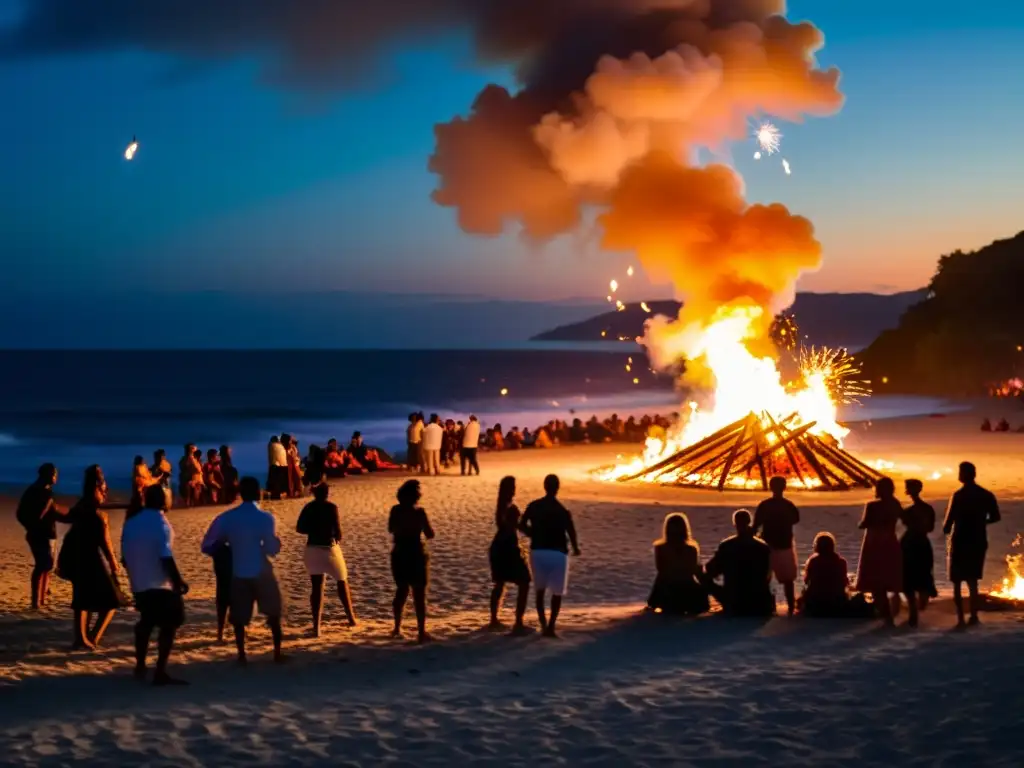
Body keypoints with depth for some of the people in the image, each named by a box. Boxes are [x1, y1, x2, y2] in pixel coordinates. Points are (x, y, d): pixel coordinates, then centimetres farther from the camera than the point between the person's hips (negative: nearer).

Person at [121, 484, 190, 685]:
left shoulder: (131, 523, 6)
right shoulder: (160, 523, -14)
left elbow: (125, 557, 10)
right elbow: (165, 557, -20)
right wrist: (178, 581, -13)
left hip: (139, 585, 7)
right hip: (161, 585, -7)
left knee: (146, 623, 22)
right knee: (169, 626, -2)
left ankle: (140, 667, 28)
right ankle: (160, 673, -8)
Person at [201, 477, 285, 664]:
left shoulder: (227, 518, -3)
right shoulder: (265, 518, -12)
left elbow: (207, 546, -2)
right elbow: (272, 550, -13)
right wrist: (276, 540, 9)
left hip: (238, 574, 2)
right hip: (262, 573, -2)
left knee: (239, 617, 11)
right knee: (273, 613, 14)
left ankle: (242, 656, 7)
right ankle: (277, 653, 13)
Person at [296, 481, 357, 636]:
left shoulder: (308, 508, 2)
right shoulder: (331, 508, -12)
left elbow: (299, 529, 3)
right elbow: (337, 530, -15)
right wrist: (338, 538, 6)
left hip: (312, 550, 4)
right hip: (329, 549, -3)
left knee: (316, 588, 5)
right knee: (342, 582, 18)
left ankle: (316, 626, -3)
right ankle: (351, 617, 27)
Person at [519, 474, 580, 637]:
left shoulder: (533, 506, -1)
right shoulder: (563, 511, -13)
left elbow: (522, 526, 4)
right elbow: (571, 533, -12)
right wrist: (575, 548, 7)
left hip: (538, 551, 3)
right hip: (557, 553, -3)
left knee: (540, 590, 18)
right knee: (557, 592, 8)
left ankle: (543, 625, 17)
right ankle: (550, 627, 1)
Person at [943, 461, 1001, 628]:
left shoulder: (959, 496, -14)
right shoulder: (986, 495, 2)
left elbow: (949, 522, -14)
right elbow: (996, 517, 11)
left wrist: (946, 528, 8)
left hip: (961, 543, -5)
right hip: (978, 542, 5)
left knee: (957, 583, 1)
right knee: (973, 581, 17)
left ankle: (961, 619, -7)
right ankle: (974, 616, 16)